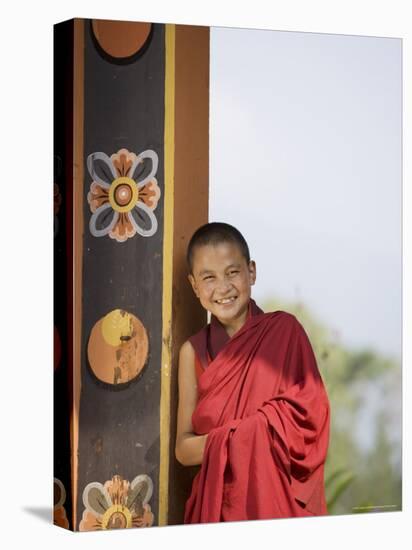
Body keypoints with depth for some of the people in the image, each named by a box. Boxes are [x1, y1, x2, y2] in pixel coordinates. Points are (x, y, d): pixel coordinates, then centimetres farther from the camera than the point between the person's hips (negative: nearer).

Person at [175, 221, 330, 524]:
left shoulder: (284, 329, -4)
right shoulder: (194, 351, 3)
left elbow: (307, 418, -10)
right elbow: (184, 448, 2)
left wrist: (220, 441, -15)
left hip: (281, 502, -2)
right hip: (217, 504, 2)